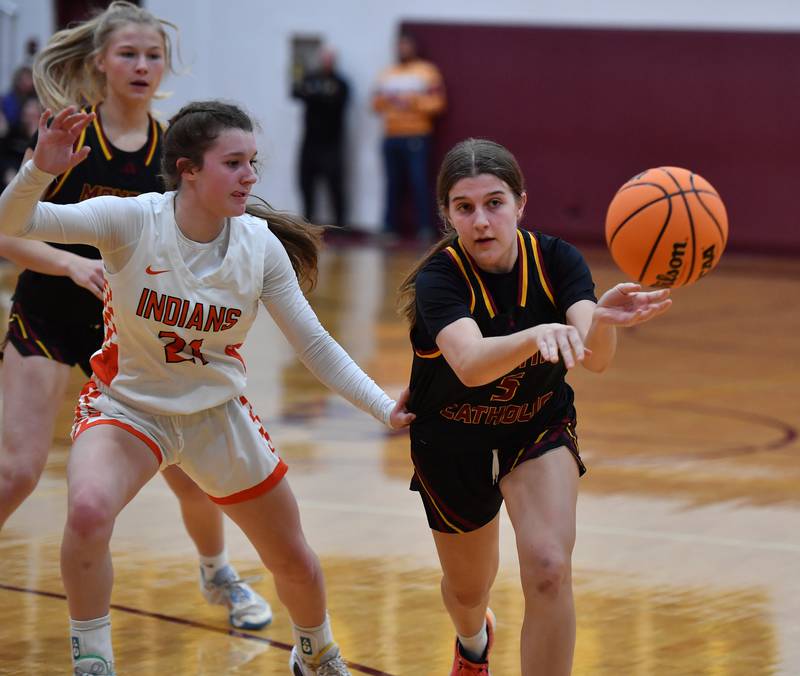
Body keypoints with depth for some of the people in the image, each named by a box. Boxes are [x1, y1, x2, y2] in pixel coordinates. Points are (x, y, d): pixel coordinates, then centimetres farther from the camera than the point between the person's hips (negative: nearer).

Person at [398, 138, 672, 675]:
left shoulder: (556, 260, -19)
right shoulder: (438, 279, -27)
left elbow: (596, 359, -33)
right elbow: (470, 364, -47)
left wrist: (602, 321, -57)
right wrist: (537, 335, -66)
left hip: (538, 429, 1)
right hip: (453, 444, -1)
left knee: (549, 571, -24)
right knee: (469, 588, 19)